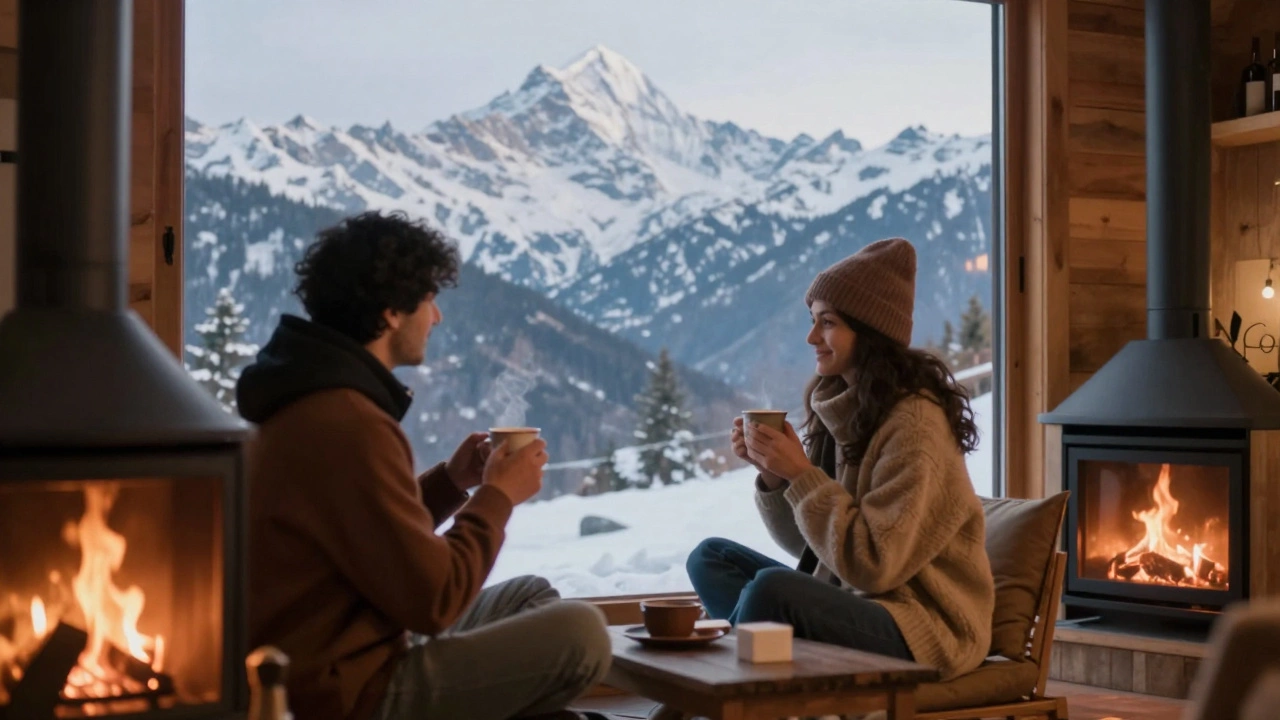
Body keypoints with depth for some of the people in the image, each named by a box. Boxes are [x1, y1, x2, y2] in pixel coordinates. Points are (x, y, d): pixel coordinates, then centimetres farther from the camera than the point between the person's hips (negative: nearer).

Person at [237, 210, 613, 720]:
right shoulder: (347, 424, -24)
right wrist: (497, 495, -8)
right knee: (580, 632, -13)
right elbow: (434, 600, -22)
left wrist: (451, 481, 6)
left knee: (532, 597, 19)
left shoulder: (313, 401, 8)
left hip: (327, 662, 11)